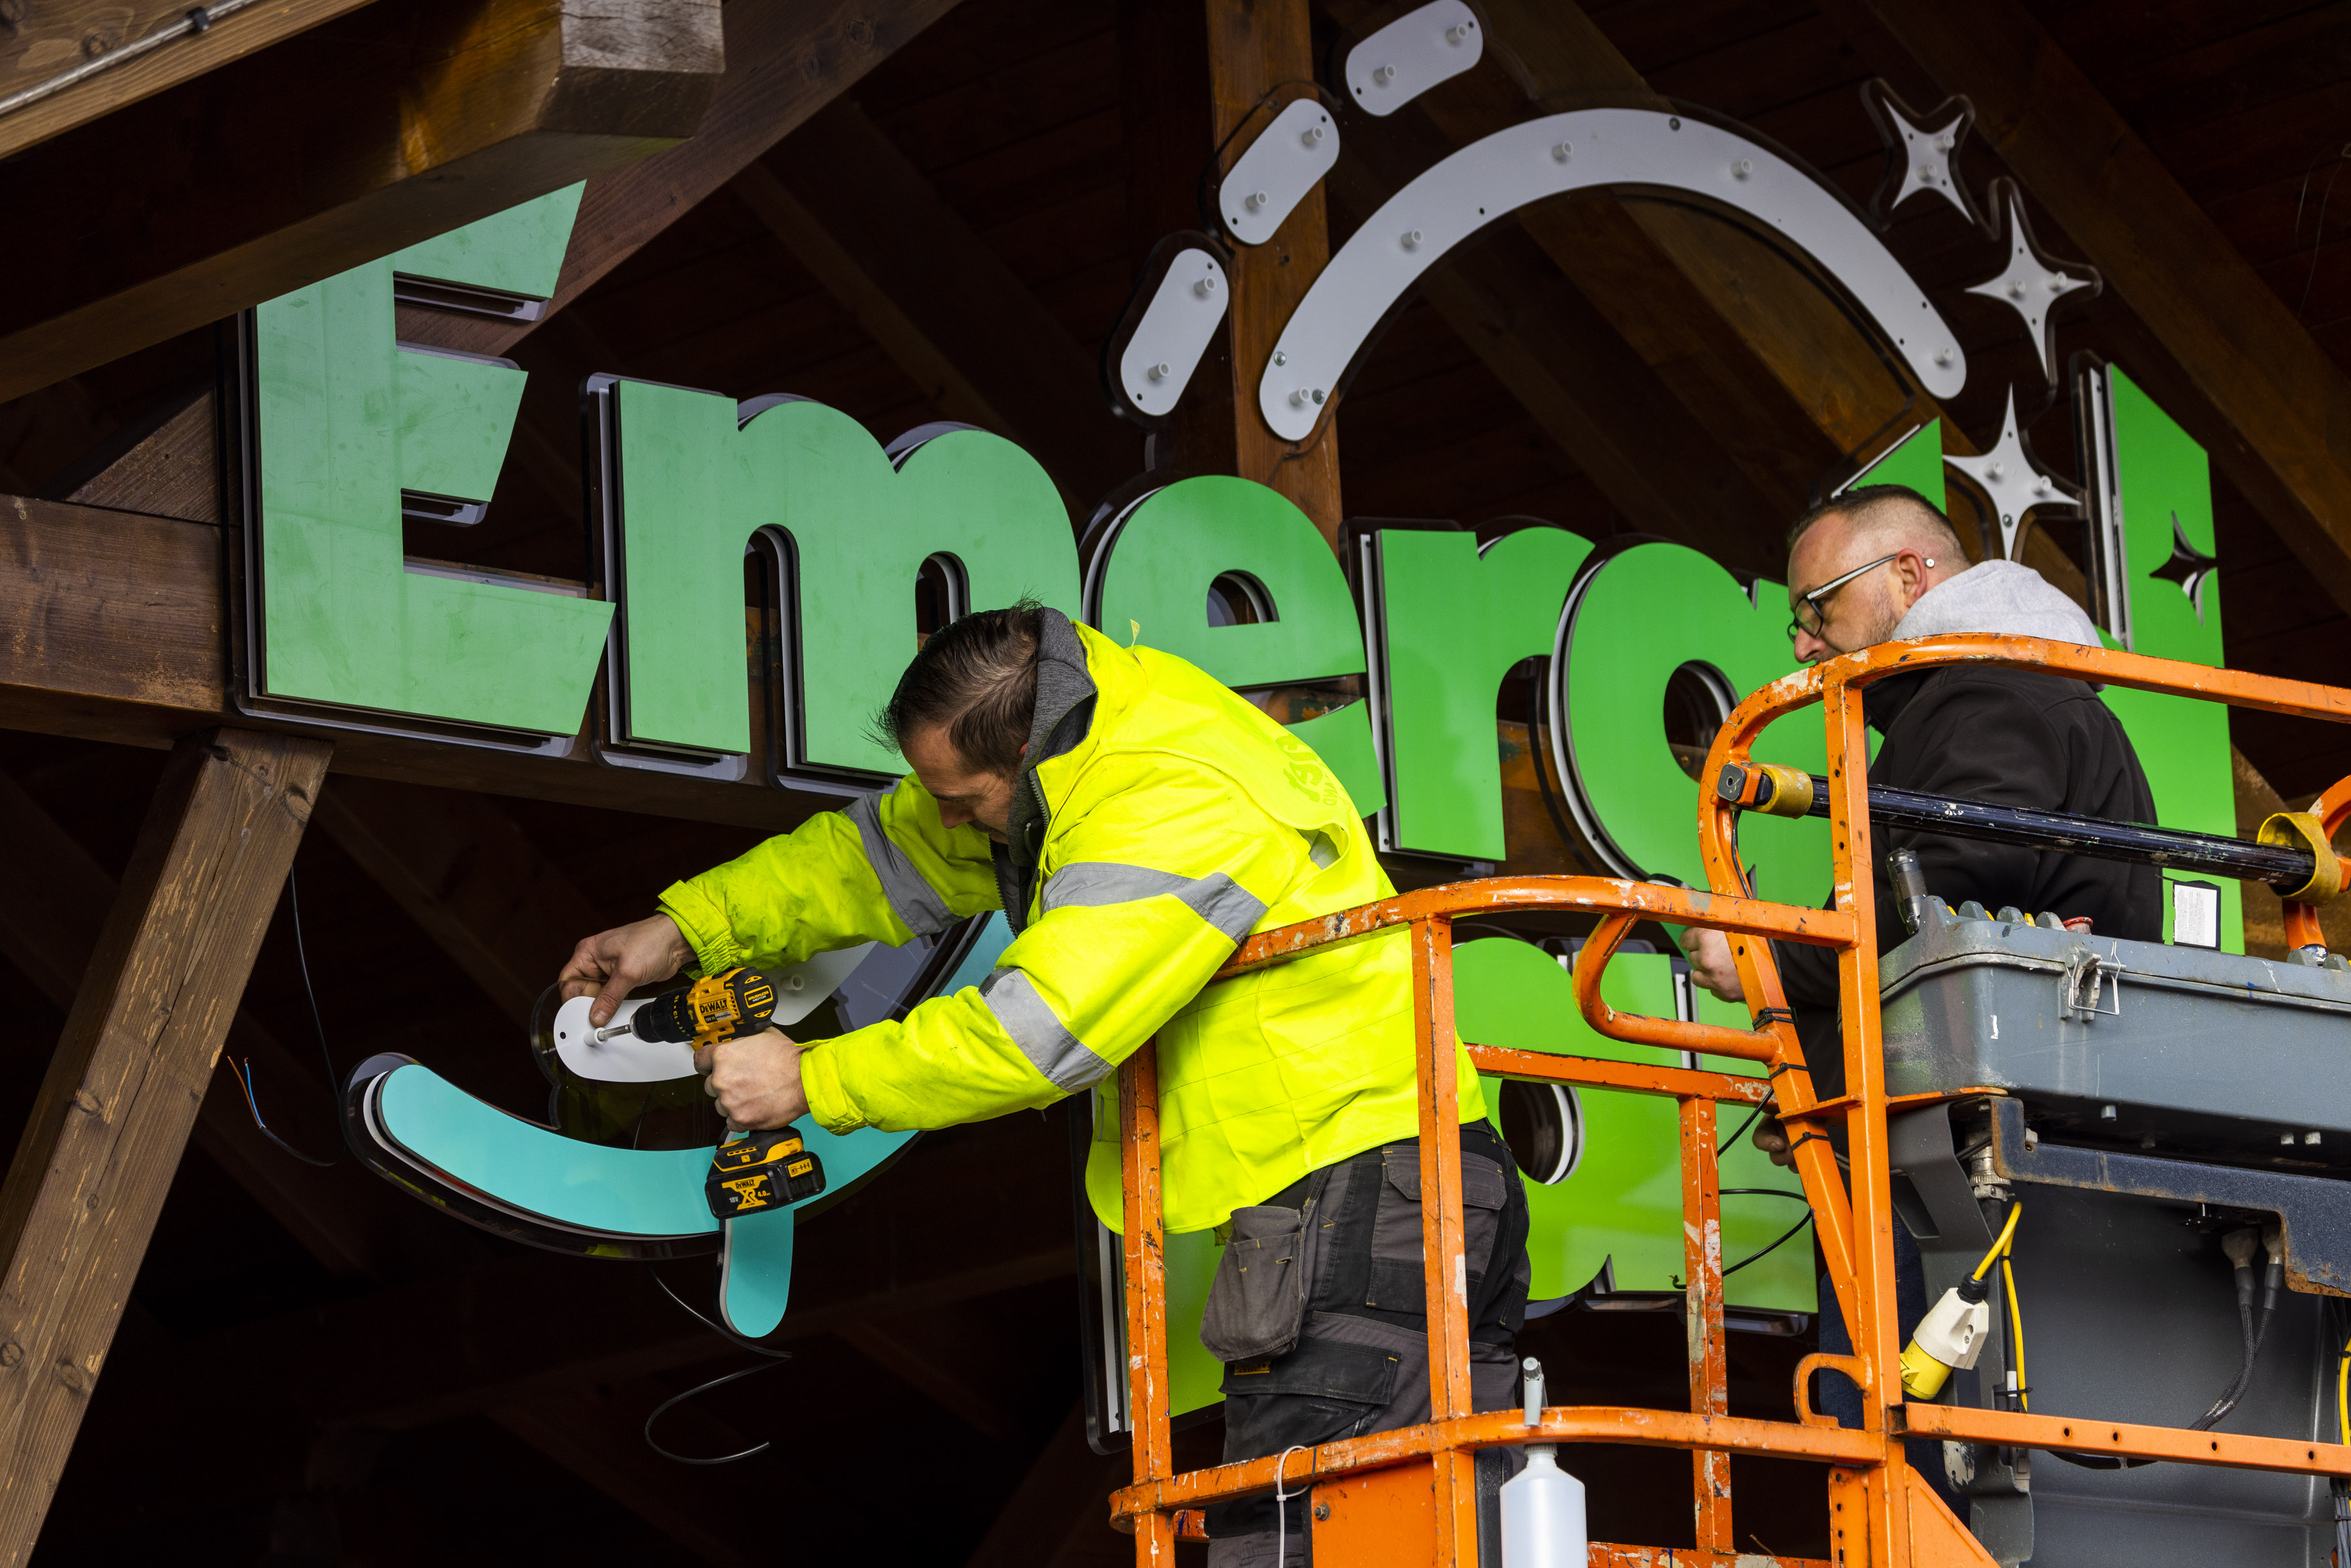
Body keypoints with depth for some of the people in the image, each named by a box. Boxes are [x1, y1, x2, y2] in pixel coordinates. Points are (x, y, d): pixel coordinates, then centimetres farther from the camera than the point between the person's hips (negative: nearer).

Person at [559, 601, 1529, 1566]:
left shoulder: (1184, 809, -22)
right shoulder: (1069, 747, 9)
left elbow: (1032, 1032, -24)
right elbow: (888, 850, 20)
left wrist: (811, 1081, -13)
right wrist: (688, 927, 12)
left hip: (1353, 1188, -10)